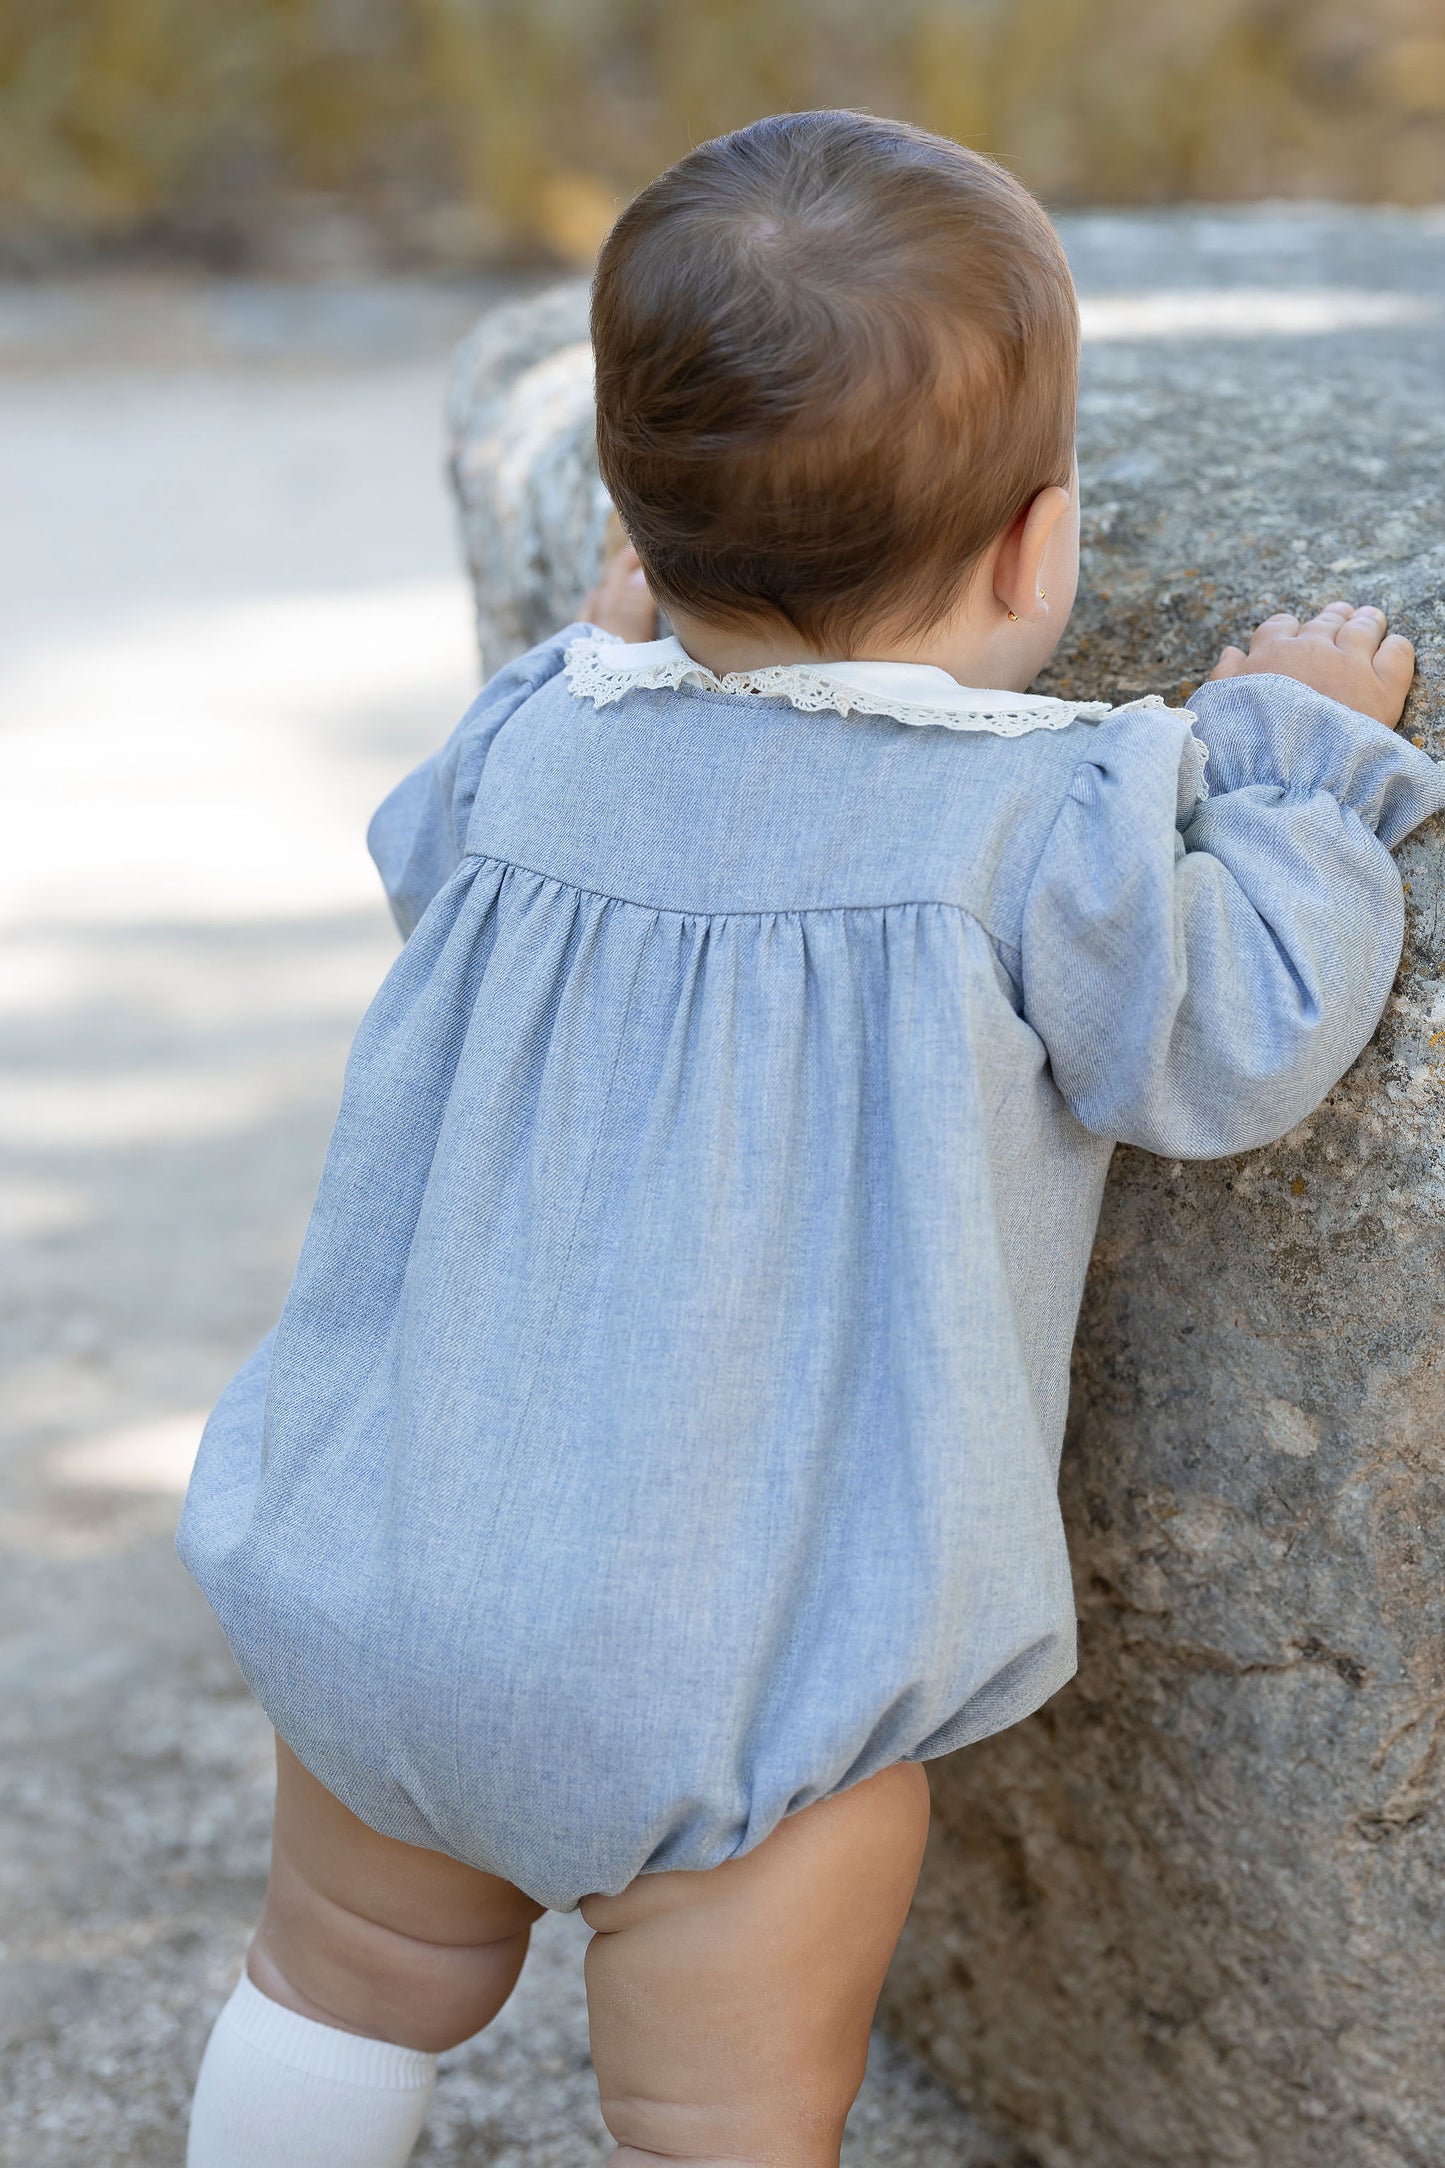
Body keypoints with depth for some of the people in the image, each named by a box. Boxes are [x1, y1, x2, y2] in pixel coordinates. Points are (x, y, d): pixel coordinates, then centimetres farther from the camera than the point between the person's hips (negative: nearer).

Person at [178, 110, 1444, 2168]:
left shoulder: (534, 753, 1)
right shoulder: (1047, 827, -14)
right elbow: (1235, 1051, -2)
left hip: (378, 1592, 5)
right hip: (734, 1681, -5)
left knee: (352, 1984, 28)